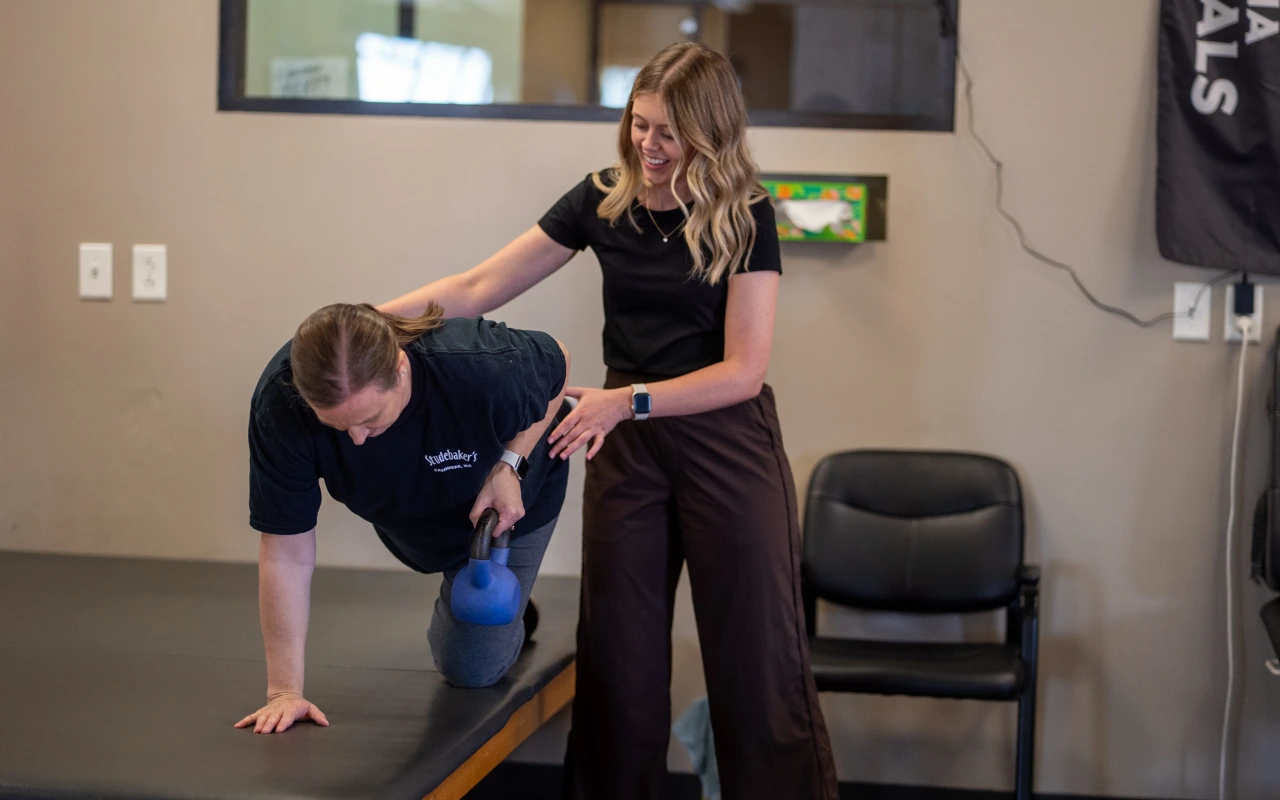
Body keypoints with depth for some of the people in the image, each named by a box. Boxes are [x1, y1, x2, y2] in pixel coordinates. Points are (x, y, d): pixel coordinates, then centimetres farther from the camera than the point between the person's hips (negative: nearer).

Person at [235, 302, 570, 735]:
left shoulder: (483, 370, -45)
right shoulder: (279, 403, -40)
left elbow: (556, 363, -19)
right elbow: (285, 550, -32)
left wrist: (509, 465, -29)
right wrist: (285, 690, -32)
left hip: (506, 500, -2)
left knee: (472, 666, 1)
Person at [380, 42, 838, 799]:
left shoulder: (744, 216, -10)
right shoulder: (604, 202, 0)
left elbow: (742, 370, -14)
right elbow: (480, 288, 1)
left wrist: (627, 398, -24)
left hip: (726, 444, -3)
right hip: (627, 445, 4)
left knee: (757, 656, 1)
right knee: (620, 654, 8)